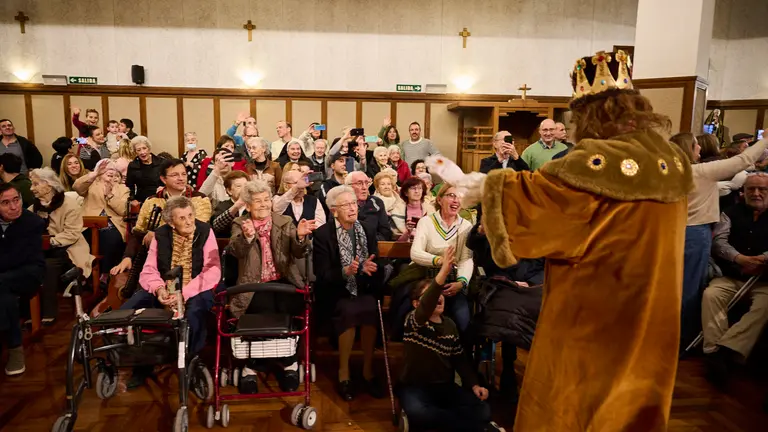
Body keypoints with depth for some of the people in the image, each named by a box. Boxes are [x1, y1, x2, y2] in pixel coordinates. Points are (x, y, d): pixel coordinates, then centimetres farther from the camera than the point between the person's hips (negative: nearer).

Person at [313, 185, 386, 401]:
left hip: (364, 290, 3)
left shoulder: (367, 231, 10)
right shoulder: (322, 234, -3)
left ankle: (368, 371, -12)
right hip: (335, 293, -3)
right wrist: (345, 272, -26)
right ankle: (343, 372, -13)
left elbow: (377, 266, 6)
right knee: (350, 311, -33)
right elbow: (321, 274, -9)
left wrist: (371, 268, -18)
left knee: (370, 309, -29)